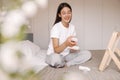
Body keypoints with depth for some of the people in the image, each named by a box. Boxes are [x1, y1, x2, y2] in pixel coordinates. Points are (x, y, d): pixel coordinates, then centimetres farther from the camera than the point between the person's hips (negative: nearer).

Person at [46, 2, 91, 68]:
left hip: (66, 55, 6)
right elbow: (56, 50, -25)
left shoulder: (72, 27, 1)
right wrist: (66, 44, -44)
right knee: (56, 58, -41)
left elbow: (72, 50, 0)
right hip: (54, 55, -5)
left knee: (87, 54, -10)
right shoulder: (56, 27, -17)